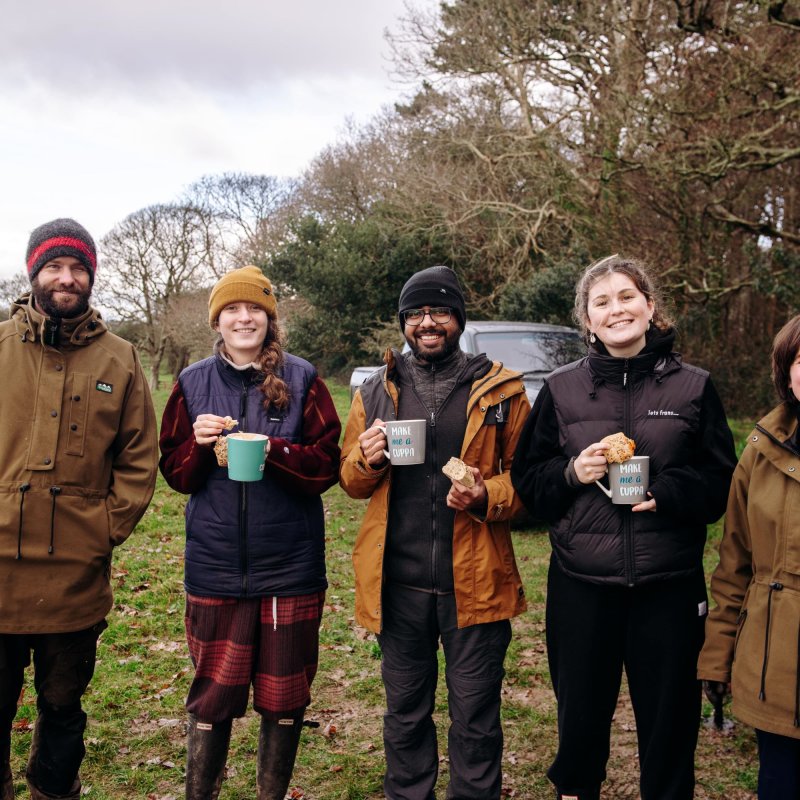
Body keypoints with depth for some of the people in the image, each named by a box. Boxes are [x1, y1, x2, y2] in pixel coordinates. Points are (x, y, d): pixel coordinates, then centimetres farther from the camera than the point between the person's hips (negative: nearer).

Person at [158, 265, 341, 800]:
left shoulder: (302, 380, 1)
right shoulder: (193, 383, 6)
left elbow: (328, 464, -2)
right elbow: (175, 472, 8)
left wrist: (275, 452, -19)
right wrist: (200, 443, -13)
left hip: (290, 567, -1)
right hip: (216, 567, 1)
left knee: (284, 697, 11)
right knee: (213, 695, 7)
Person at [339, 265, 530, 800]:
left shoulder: (501, 390, 1)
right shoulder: (377, 390, 9)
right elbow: (351, 480, 13)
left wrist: (487, 498, -18)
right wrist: (368, 459, -9)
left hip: (474, 582, -2)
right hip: (398, 582, 3)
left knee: (475, 719, 8)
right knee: (405, 714, 17)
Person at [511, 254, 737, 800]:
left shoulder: (693, 387, 2)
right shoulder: (562, 389, 4)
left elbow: (723, 485, 2)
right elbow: (527, 480, 7)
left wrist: (668, 491, -15)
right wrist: (572, 473, -12)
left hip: (669, 586, -1)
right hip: (581, 585, 1)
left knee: (670, 719, 10)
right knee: (581, 714, 14)